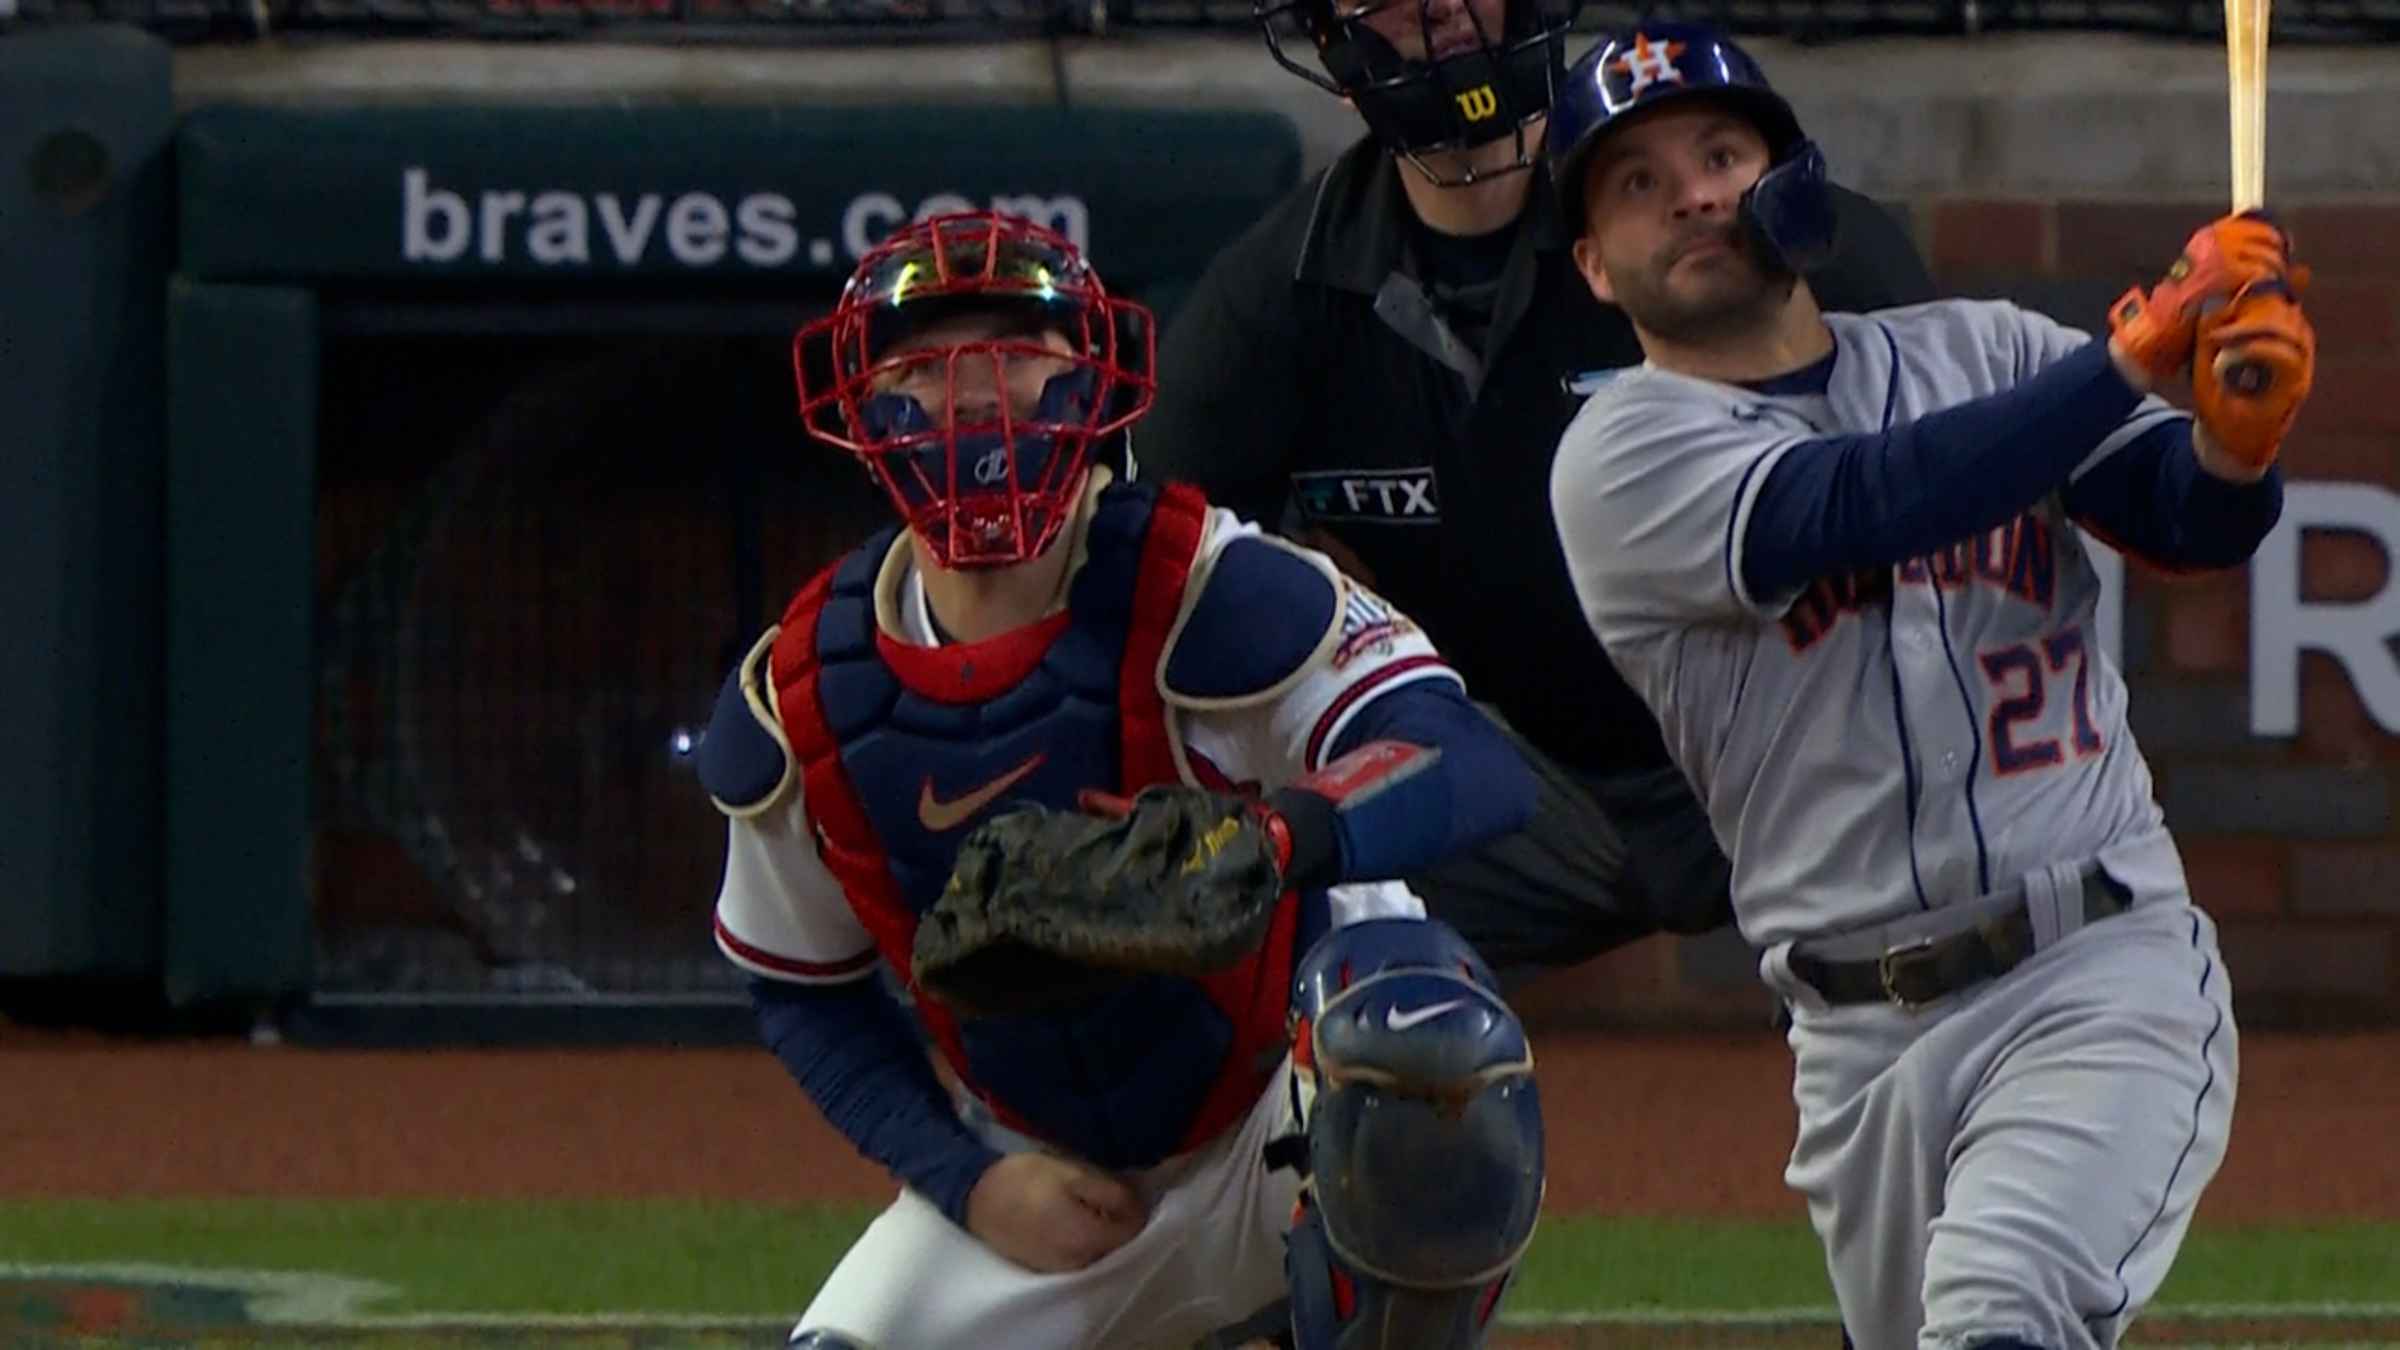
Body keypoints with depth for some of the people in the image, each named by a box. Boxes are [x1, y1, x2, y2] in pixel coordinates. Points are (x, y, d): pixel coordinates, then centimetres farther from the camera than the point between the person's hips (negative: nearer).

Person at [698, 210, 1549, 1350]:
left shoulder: (1203, 592, -23)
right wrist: (970, 1183, -7)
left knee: (1426, 1031, -37)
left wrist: (1273, 835, -56)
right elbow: (804, 995, 7)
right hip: (1042, 1180, 5)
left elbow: (1479, 770, -36)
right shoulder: (797, 702, -8)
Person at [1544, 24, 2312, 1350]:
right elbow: (1854, 508, -16)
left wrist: (2238, 435, -24)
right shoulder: (1624, 454, 1)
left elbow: (2192, 522, 0)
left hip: (2108, 973, -1)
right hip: (1863, 1035, 1)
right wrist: (2134, 357, -23)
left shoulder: (1983, 352, 12)